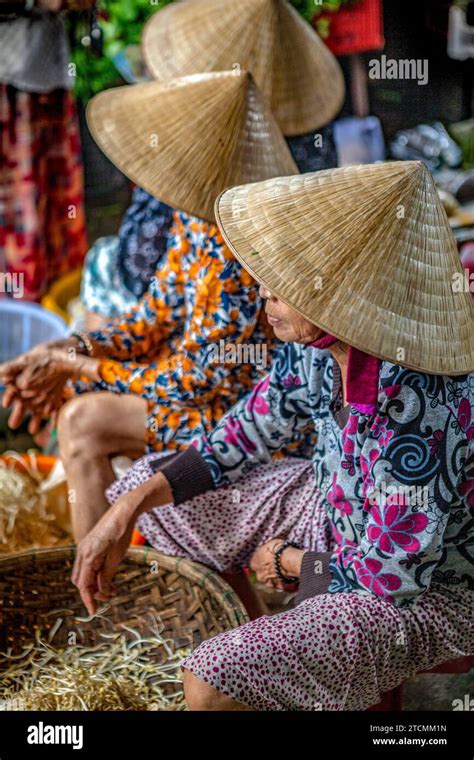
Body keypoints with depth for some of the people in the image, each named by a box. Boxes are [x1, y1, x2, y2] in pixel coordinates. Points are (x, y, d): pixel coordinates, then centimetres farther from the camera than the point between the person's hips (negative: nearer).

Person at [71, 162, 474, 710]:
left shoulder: (416, 414, -39)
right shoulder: (315, 344, -15)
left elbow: (395, 573, -26)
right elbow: (245, 436, 0)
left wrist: (292, 562, -8)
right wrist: (127, 510, -8)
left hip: (424, 591, -7)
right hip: (334, 512, 8)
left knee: (215, 680, -25)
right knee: (141, 486, 10)